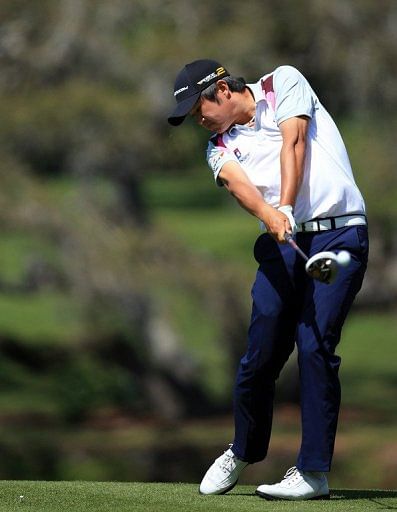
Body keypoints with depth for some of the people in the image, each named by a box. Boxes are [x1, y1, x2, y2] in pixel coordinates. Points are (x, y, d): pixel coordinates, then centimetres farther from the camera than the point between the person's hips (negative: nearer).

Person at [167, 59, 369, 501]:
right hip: (281, 244, 4)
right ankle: (244, 451, 23)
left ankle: (314, 471, -9)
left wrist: (287, 207, -24)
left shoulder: (283, 83, 6)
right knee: (262, 352, 0)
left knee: (315, 346, -13)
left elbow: (293, 143, -10)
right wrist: (268, 214, -31)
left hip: (338, 233, -4)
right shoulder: (220, 146, 14)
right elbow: (237, 182, -8)